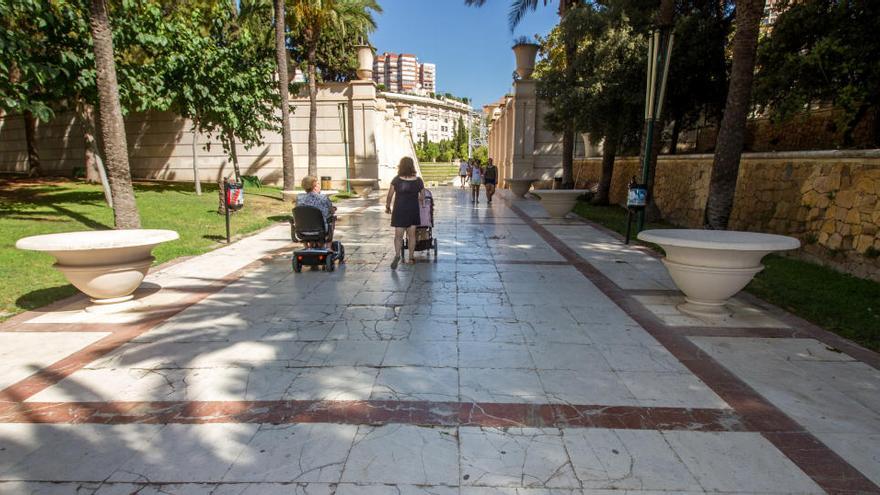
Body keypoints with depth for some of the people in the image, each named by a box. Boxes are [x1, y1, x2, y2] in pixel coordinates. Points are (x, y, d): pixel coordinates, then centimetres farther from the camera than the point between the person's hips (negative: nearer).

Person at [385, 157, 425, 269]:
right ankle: (411, 257, 18)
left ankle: (397, 255, -18)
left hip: (399, 210, -1)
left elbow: (390, 196, -5)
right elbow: (422, 198, 1)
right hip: (413, 210, 1)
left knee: (398, 235, 3)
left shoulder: (396, 180, -8)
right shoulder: (418, 180, -4)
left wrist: (387, 207, 9)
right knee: (411, 234, 12)